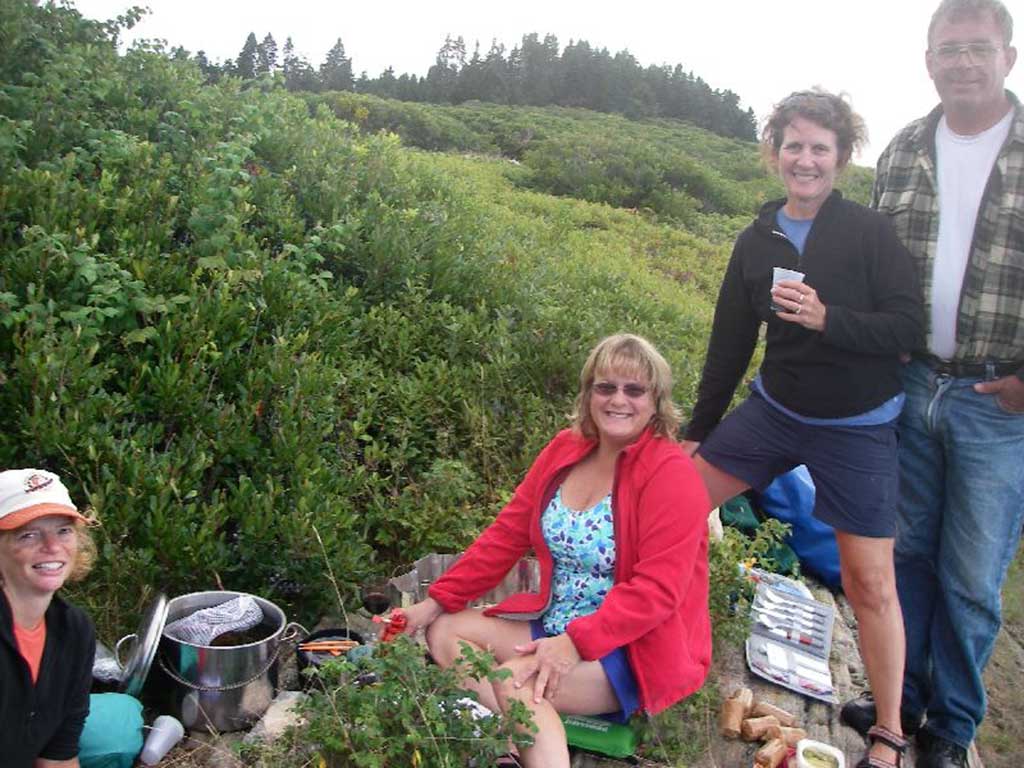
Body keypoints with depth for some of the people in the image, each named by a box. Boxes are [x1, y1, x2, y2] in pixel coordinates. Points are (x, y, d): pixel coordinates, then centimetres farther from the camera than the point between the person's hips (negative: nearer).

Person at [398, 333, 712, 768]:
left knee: (513, 684, -29)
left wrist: (575, 643, -29)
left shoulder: (671, 474, -16)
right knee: (444, 631, -7)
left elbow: (657, 589, -21)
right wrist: (438, 600, -1)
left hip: (636, 649, -8)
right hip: (554, 625, 8)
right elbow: (506, 535, 5)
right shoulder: (565, 450, 2)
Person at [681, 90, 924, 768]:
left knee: (870, 582, 0)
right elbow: (731, 343, 7)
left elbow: (909, 328, -14)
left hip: (856, 430, -4)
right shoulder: (756, 242, 2)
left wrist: (828, 319, -30)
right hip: (775, 408, 4)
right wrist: (699, 429, 11)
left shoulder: (870, 233, -10)